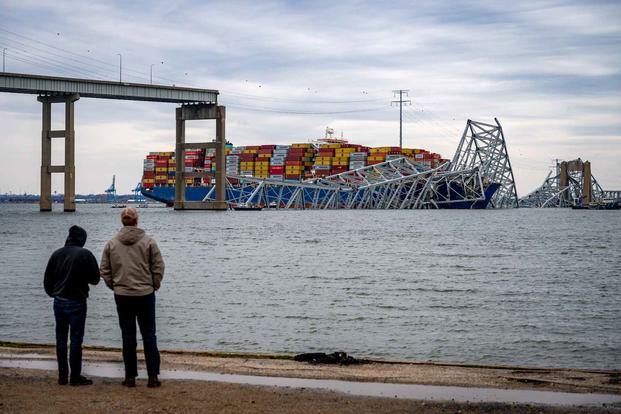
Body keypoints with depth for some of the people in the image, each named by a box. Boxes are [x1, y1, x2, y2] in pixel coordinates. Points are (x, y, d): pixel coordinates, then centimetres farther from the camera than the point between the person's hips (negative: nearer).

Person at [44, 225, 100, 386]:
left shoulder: (57, 254, 3)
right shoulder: (85, 255, -12)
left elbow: (47, 279, 8)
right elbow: (95, 279, -6)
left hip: (59, 302, 5)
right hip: (76, 302, -4)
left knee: (61, 338, 12)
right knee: (76, 339, 0)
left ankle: (62, 376, 14)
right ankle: (75, 377, 1)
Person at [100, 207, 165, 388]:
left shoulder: (111, 244, 1)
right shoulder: (148, 242, -5)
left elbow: (105, 270, 4)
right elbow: (158, 267, -4)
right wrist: (154, 286, 10)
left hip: (122, 296, 1)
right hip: (145, 295, -1)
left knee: (128, 336, 7)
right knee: (149, 335, 5)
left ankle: (130, 376, 9)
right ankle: (153, 376, 2)